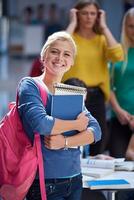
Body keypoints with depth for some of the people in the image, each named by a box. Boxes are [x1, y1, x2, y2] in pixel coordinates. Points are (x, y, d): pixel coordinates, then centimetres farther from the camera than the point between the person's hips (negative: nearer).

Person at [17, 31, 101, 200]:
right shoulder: (29, 85, -4)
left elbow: (96, 131, 2)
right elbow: (39, 123, -21)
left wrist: (65, 141, -15)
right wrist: (76, 125, -8)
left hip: (75, 179, 6)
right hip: (45, 182, -6)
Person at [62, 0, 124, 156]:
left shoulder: (102, 39, 10)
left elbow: (118, 56, -12)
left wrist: (104, 26, -4)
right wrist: (73, 24, -10)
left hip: (96, 97, 3)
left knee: (97, 151, 7)